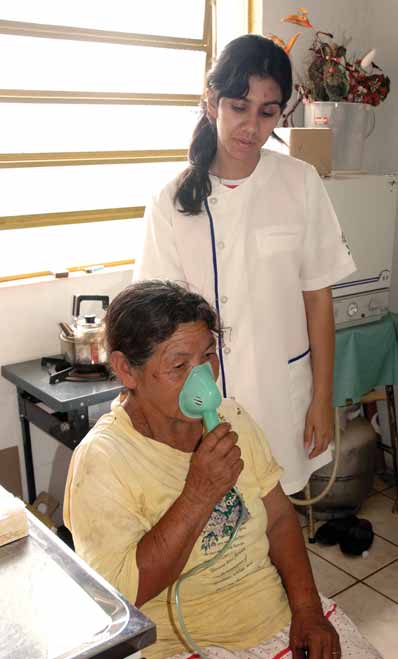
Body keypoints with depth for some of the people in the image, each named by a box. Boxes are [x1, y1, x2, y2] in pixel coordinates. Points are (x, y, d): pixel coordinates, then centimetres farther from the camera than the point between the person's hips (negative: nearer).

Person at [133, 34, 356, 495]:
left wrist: (322, 398, 0)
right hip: (204, 393, 0)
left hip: (283, 390, 1)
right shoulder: (172, 203, -5)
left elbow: (317, 296, -1)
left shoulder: (300, 184, -4)